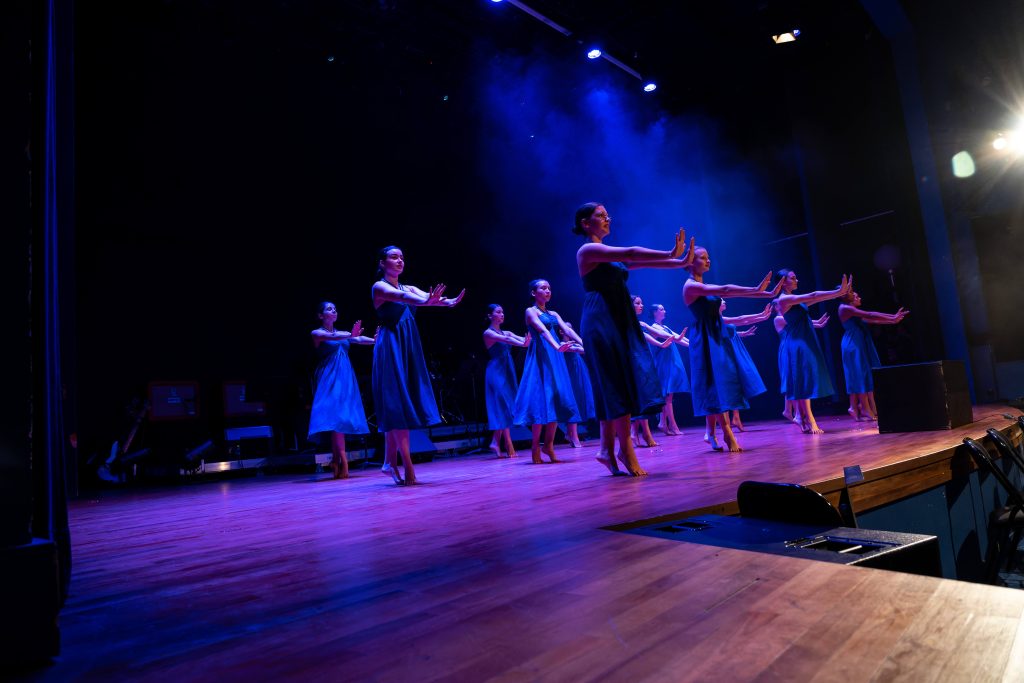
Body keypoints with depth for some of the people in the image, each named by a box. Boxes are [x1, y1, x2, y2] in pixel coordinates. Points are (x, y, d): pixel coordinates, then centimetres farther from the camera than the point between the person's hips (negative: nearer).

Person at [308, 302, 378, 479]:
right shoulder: (316, 333, 4)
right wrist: (351, 336, -37)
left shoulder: (343, 333, 19)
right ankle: (343, 462, -21)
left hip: (345, 379, 5)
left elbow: (359, 339, 1)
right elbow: (332, 337, -17)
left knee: (343, 419, -1)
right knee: (336, 418, -16)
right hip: (329, 379, -5)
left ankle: (336, 462, 3)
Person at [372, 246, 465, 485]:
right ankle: (409, 470, -10)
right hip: (390, 347, -7)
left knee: (404, 403, 6)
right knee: (397, 402, -10)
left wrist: (448, 301, -27)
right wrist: (426, 301, -44)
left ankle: (390, 462, 14)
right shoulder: (379, 287, -2)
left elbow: (426, 296, -4)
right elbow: (400, 297, -24)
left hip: (408, 348, 7)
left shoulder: (409, 288, 17)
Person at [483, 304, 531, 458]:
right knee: (504, 405, -10)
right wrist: (523, 344, -36)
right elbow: (505, 340, -22)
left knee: (503, 407, 5)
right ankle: (509, 446, -7)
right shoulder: (488, 333, -4)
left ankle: (496, 442, 10)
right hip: (496, 371, -7)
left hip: (507, 371, 7)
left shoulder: (506, 332, 17)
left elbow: (520, 338, 0)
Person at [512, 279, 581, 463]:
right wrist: (557, 346, -35)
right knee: (541, 398, -10)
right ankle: (535, 447, -4)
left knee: (555, 399, 3)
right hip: (540, 357, -7)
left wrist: (584, 344, -12)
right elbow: (542, 330, -18)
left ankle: (549, 444, 10)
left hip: (554, 358, 7)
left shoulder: (553, 314, 19)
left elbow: (568, 330, 5)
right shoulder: (531, 311, 0)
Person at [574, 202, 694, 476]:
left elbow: (641, 262, 10)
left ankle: (608, 449, 10)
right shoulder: (588, 250, -5)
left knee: (615, 386, 5)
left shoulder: (609, 253, 22)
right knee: (617, 383, -8)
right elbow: (631, 254, -16)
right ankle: (625, 449, -2)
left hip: (619, 320, 9)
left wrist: (679, 262, -1)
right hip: (601, 321, -9)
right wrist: (670, 254, -14)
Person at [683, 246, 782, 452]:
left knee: (719, 384, 8)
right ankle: (727, 434, -8)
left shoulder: (708, 287, 17)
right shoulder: (690, 286, -12)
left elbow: (730, 293, 10)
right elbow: (725, 290, -21)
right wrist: (756, 289, -20)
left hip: (717, 336, 9)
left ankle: (711, 432, 15)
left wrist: (767, 294, 3)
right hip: (705, 339, -9)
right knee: (716, 384, -10)